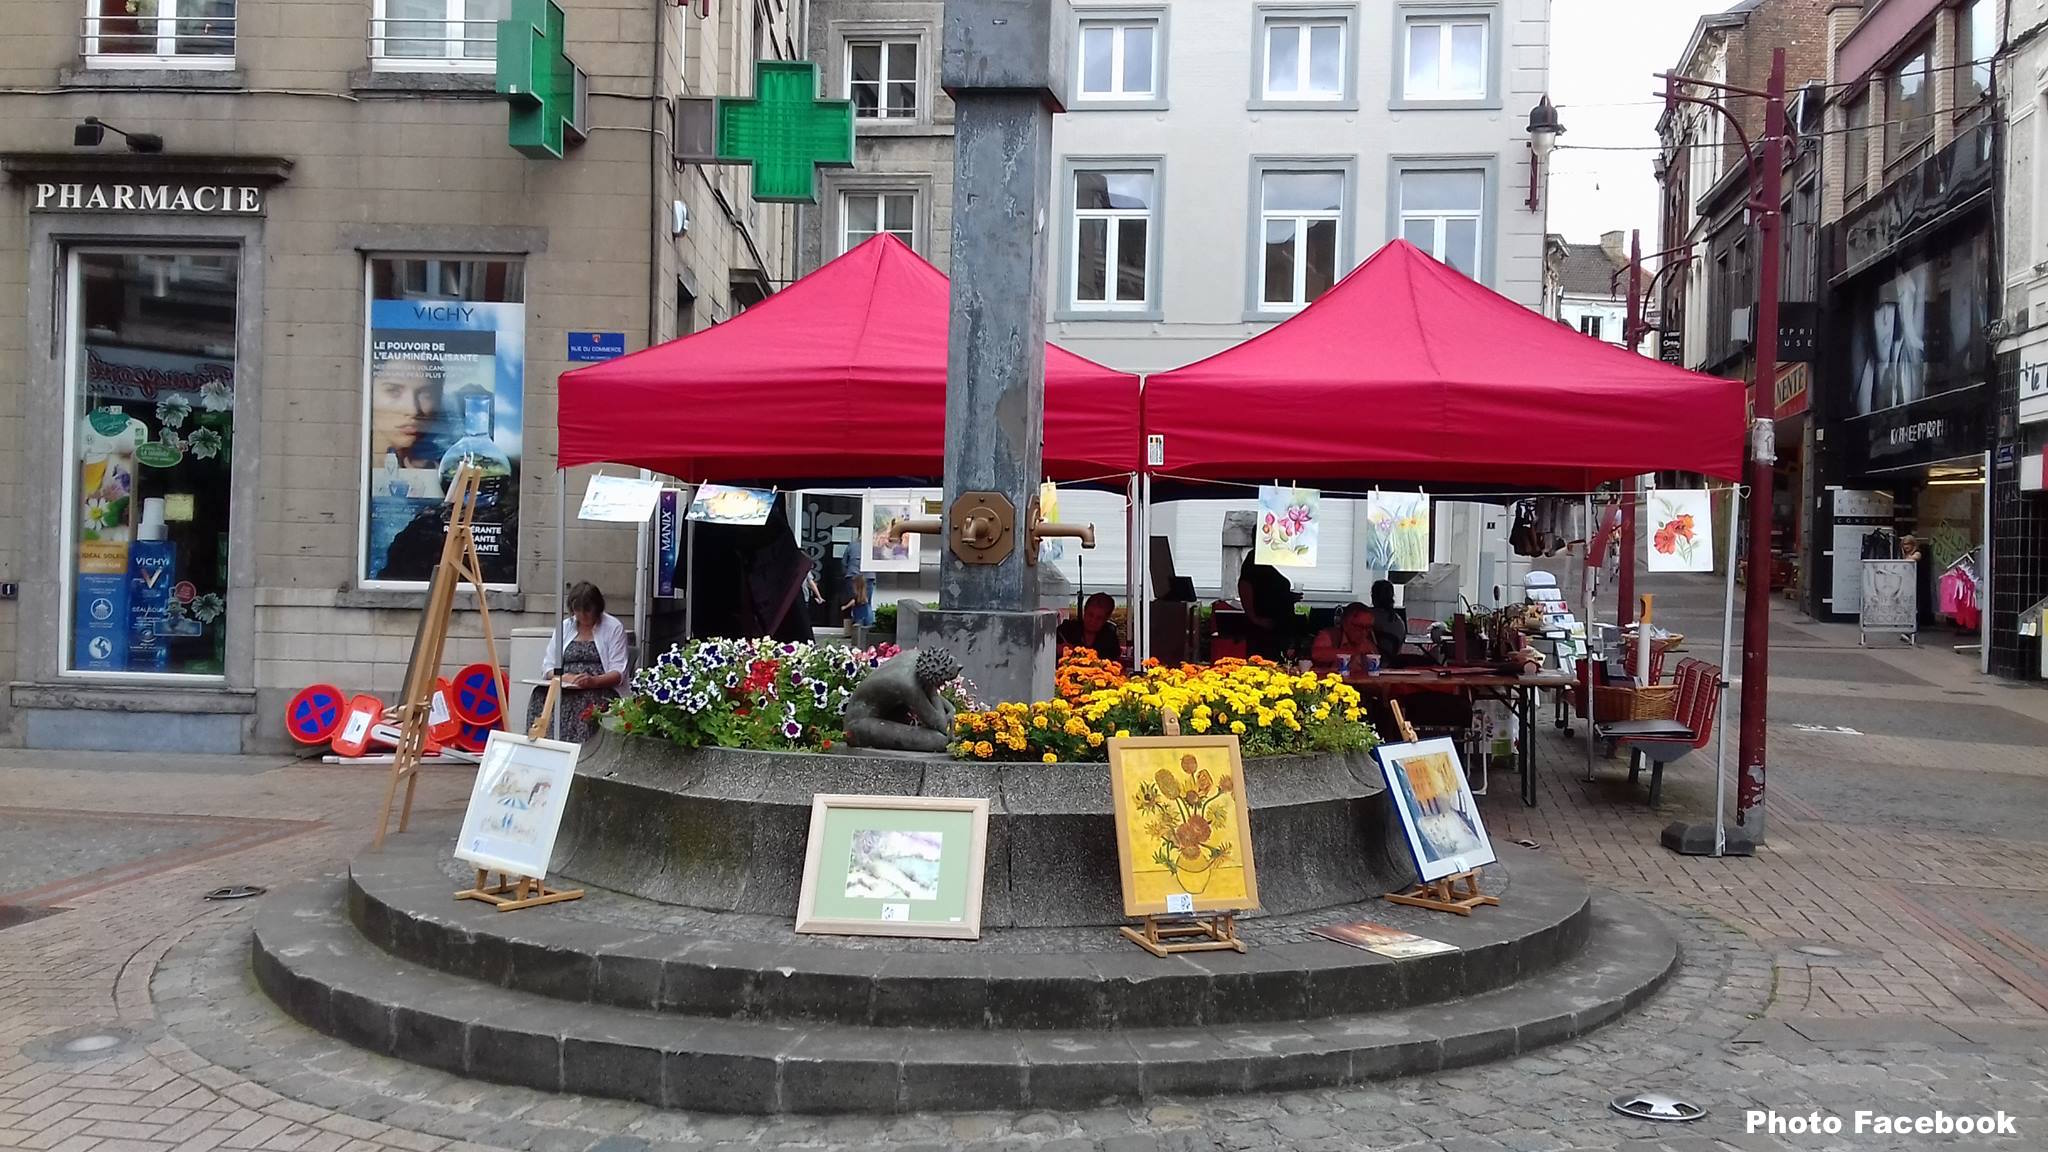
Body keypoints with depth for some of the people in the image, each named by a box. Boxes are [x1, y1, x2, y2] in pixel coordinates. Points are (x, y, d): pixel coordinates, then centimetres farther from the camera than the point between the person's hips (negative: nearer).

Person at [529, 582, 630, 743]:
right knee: (540, 695, -28)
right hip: (564, 689, 3)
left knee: (585, 701, -37)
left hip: (601, 689, -3)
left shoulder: (613, 628, 5)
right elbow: (547, 668, 12)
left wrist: (594, 681, -23)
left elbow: (618, 673, -3)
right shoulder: (564, 627, 17)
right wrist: (566, 677, -10)